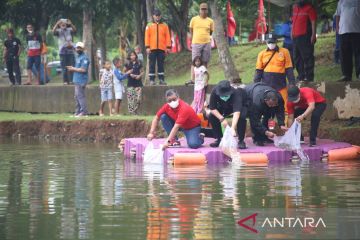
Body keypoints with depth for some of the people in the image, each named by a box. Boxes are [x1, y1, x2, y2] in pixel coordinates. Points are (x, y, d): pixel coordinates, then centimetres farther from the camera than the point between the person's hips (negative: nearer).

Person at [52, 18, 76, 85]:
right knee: (64, 67, 1)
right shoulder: (58, 31, 0)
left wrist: (71, 24, -29)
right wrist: (57, 24, -29)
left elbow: (75, 30, -15)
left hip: (70, 51, 1)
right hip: (63, 52, -1)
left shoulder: (69, 30, 4)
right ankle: (65, 81, 4)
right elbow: (53, 31, -19)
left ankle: (71, 80, 6)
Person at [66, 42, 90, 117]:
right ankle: (77, 112, 17)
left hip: (81, 81, -10)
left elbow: (83, 69, -21)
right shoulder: (78, 57, 19)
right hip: (77, 80, 10)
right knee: (77, 97, 12)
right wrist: (72, 68, 9)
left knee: (80, 96, -10)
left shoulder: (84, 58, -13)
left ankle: (84, 112, -9)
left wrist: (73, 69, -13)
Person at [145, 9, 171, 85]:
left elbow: (167, 37, 6)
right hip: (152, 49, -1)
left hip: (162, 49, 1)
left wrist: (168, 47, -1)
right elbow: (147, 37, 2)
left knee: (161, 65, 5)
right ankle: (152, 80, 2)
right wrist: (147, 47, -7)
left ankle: (161, 80, 8)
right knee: (152, 65, 0)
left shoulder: (164, 26, 8)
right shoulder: (149, 26, 6)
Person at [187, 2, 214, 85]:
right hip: (196, 43, -1)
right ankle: (192, 79, -11)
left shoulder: (210, 21, 7)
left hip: (207, 44, 1)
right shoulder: (194, 19, 5)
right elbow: (191, 31, 12)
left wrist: (205, 37, 7)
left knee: (205, 62, 2)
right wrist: (193, 40, 7)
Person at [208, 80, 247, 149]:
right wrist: (222, 119, -37)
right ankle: (219, 139, 0)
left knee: (242, 117, -33)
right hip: (223, 107, 3)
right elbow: (212, 108, -24)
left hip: (240, 106, -3)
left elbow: (236, 112, -53)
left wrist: (233, 128, -64)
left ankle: (241, 141, -14)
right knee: (211, 116, -19)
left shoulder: (236, 93, -43)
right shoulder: (214, 92, -34)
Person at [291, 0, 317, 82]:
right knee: (297, 58, 12)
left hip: (305, 37, -8)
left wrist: (313, 35, -16)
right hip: (295, 36, 8)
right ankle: (301, 76, 21)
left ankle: (309, 76, -7)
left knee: (307, 57, -9)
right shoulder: (295, 7, 17)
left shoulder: (309, 8, -4)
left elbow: (313, 22, -9)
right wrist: (292, 32, 19)